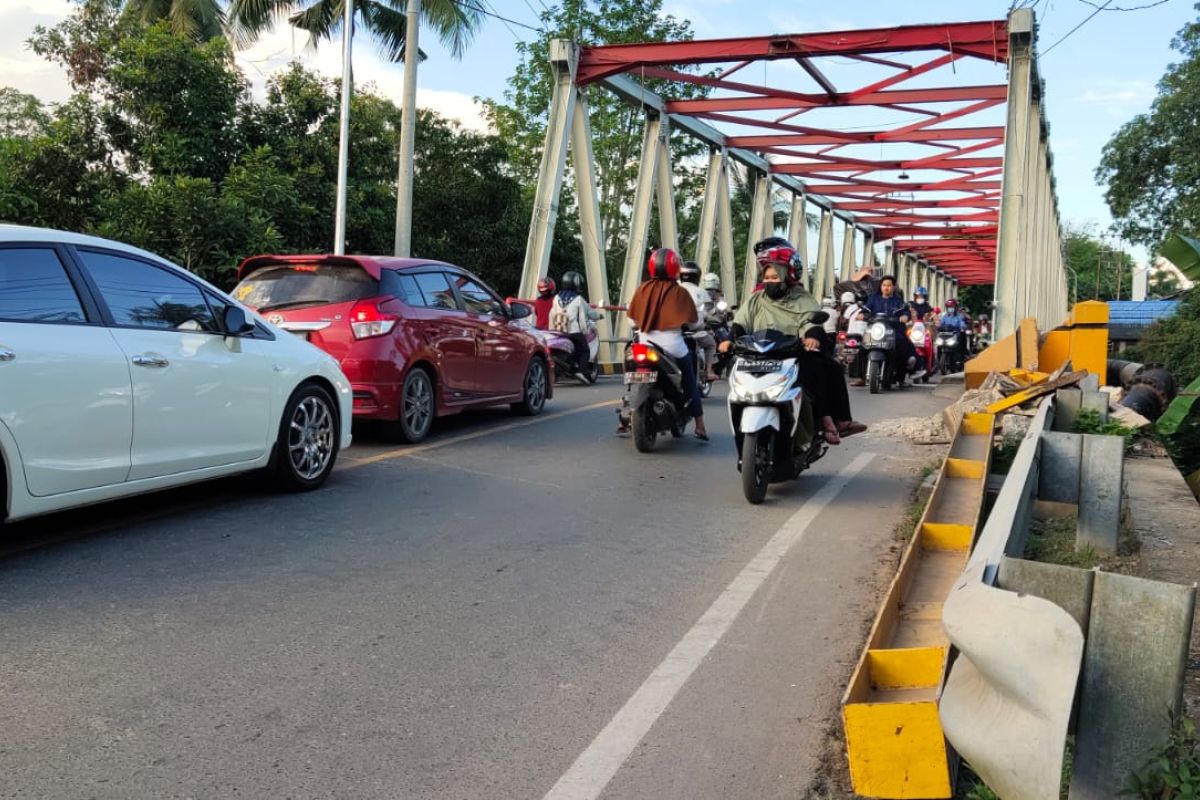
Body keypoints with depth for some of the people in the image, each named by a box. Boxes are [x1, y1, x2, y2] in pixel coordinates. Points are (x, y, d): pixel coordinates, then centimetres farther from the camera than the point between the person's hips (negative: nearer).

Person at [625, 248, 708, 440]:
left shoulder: (642, 289, 0)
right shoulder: (679, 292, -8)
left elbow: (633, 317, 4)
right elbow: (693, 320, -7)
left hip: (645, 344, 3)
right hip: (672, 346, -3)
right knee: (690, 385, 10)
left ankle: (624, 421, 20)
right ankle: (700, 428, 7)